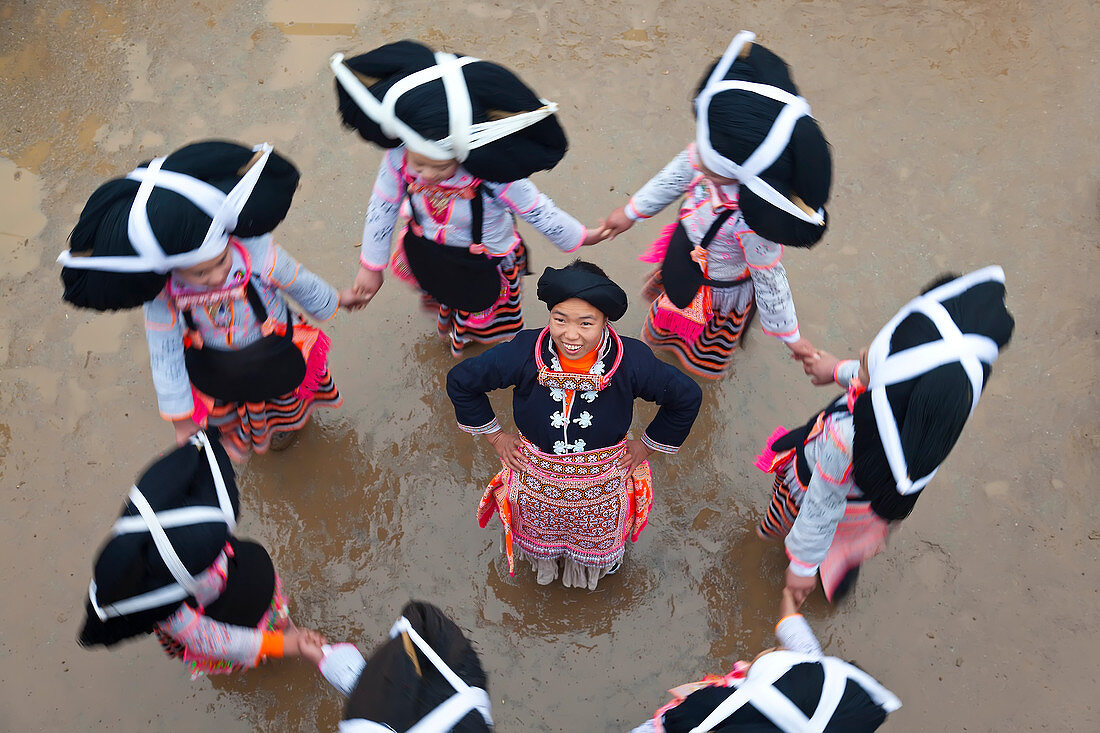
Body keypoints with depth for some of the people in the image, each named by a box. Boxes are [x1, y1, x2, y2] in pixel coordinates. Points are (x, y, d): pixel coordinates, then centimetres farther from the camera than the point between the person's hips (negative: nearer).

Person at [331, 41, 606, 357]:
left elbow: (536, 210, -27)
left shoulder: (492, 175, -44)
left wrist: (581, 237, -11)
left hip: (483, 259, -2)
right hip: (425, 248, 3)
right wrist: (371, 266, -5)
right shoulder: (398, 158, -34)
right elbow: (382, 208, -16)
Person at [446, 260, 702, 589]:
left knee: (596, 538, 32)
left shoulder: (631, 361, -30)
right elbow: (460, 381, -13)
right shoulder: (525, 353, -30)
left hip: (601, 484, 0)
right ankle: (545, 563, 69)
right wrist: (495, 436, -7)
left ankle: (591, 569, 68)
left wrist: (647, 445, -5)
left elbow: (687, 397, -12)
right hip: (537, 481, 0)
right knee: (541, 535, 33)